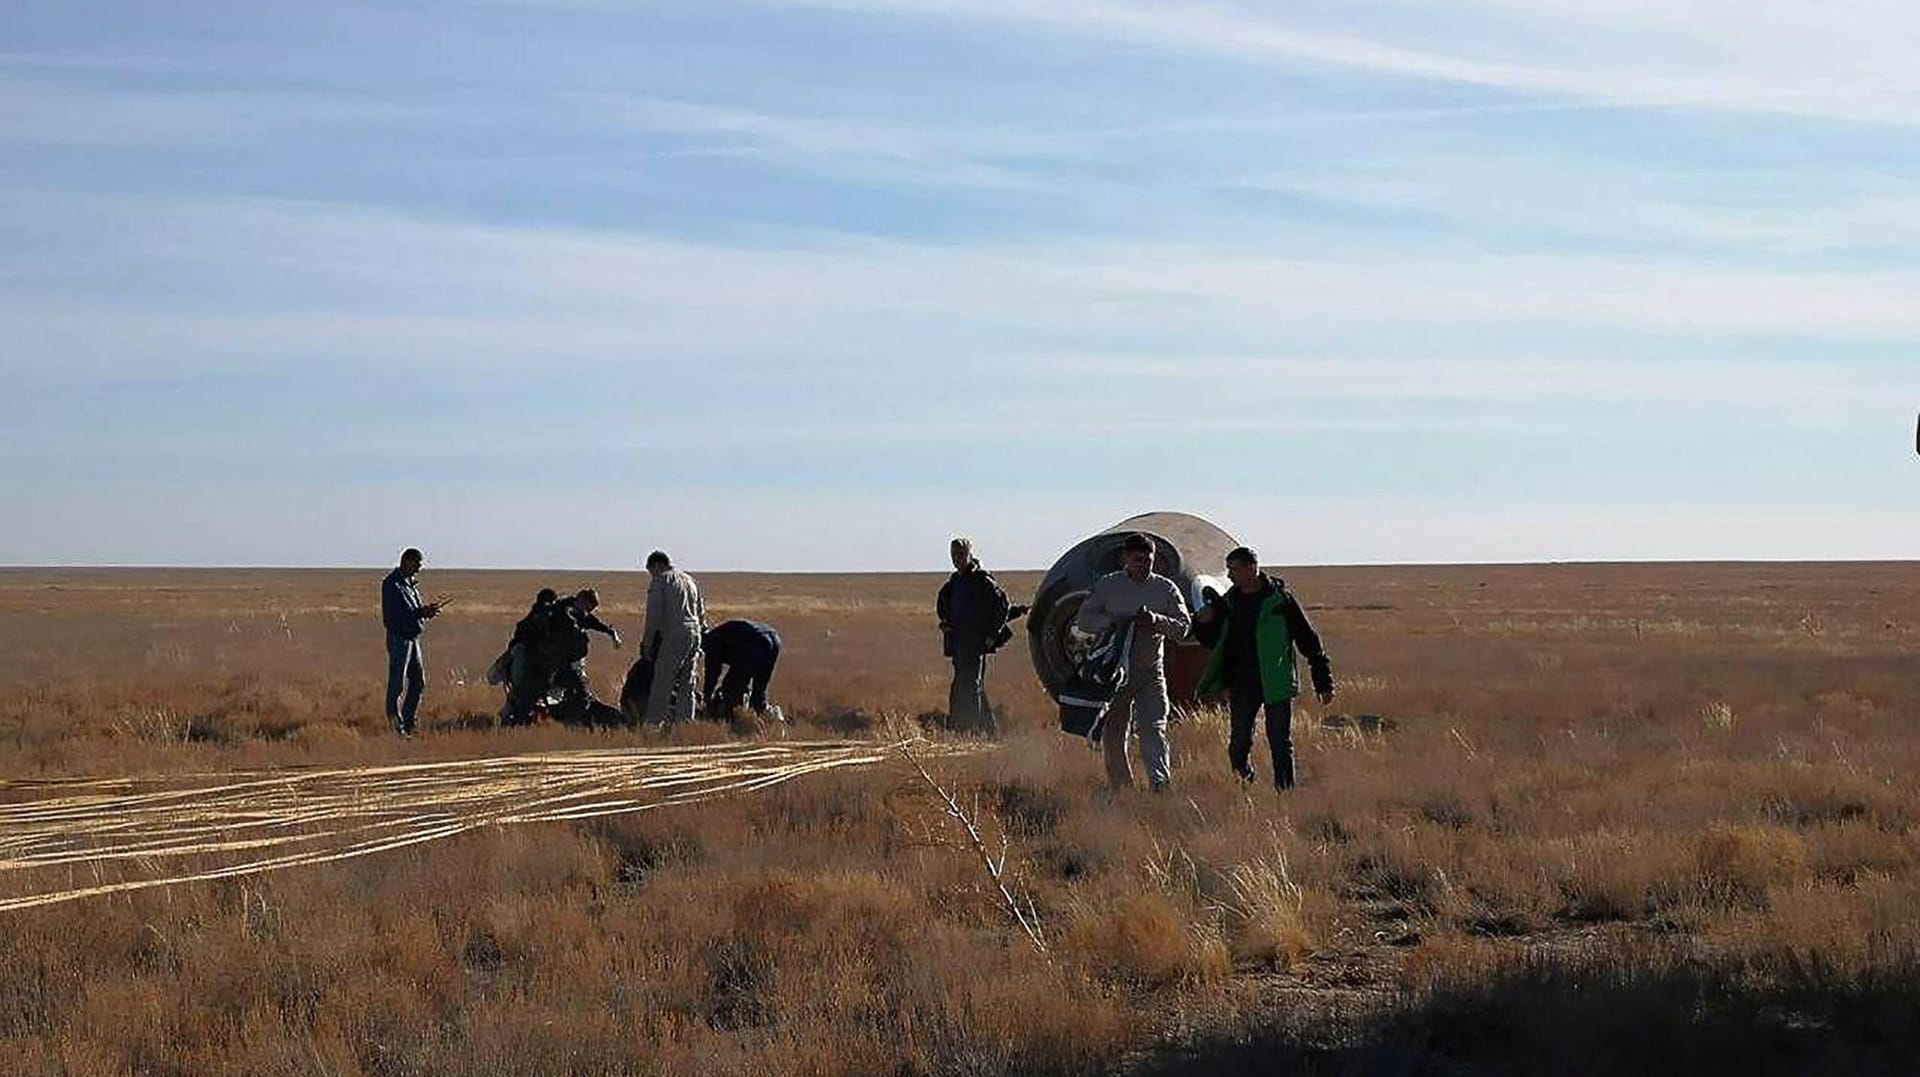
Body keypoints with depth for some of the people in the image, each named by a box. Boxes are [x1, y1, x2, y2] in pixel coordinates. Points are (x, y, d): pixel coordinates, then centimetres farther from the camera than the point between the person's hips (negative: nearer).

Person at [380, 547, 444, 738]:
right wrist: (422, 612, -26)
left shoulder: (411, 582, 16)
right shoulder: (392, 584, -13)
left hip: (412, 638, 9)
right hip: (398, 638, -9)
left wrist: (427, 611, -1)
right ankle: (396, 726, 0)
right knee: (397, 685, -4)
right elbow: (395, 615, -21)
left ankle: (408, 724, 21)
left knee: (418, 682, 12)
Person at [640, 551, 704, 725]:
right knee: (687, 686, 11)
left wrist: (648, 645, 0)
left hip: (674, 637, -7)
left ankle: (654, 722, -11)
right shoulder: (689, 580, 21)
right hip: (694, 635, 7)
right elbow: (701, 614, 22)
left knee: (662, 685, -6)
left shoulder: (660, 582, -1)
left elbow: (653, 616, -7)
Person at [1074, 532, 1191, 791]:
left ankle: (1160, 783, -21)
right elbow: (1083, 620, 2)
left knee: (1153, 728, -13)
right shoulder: (1106, 586, 5)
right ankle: (1120, 788, 16)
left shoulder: (1166, 588, 5)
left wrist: (1155, 620, -20)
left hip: (1150, 672, -1)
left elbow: (1182, 626, -1)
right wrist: (1112, 622, -17)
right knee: (1113, 734, 5)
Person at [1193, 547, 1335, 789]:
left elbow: (1308, 640, -3)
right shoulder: (1229, 601, 7)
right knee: (1239, 744, 4)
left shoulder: (1279, 599, -7)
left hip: (1277, 684, -4)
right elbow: (1213, 641, 19)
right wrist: (1203, 623, -4)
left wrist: (1323, 682, -4)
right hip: (1241, 685, 4)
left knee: (1280, 743, -1)